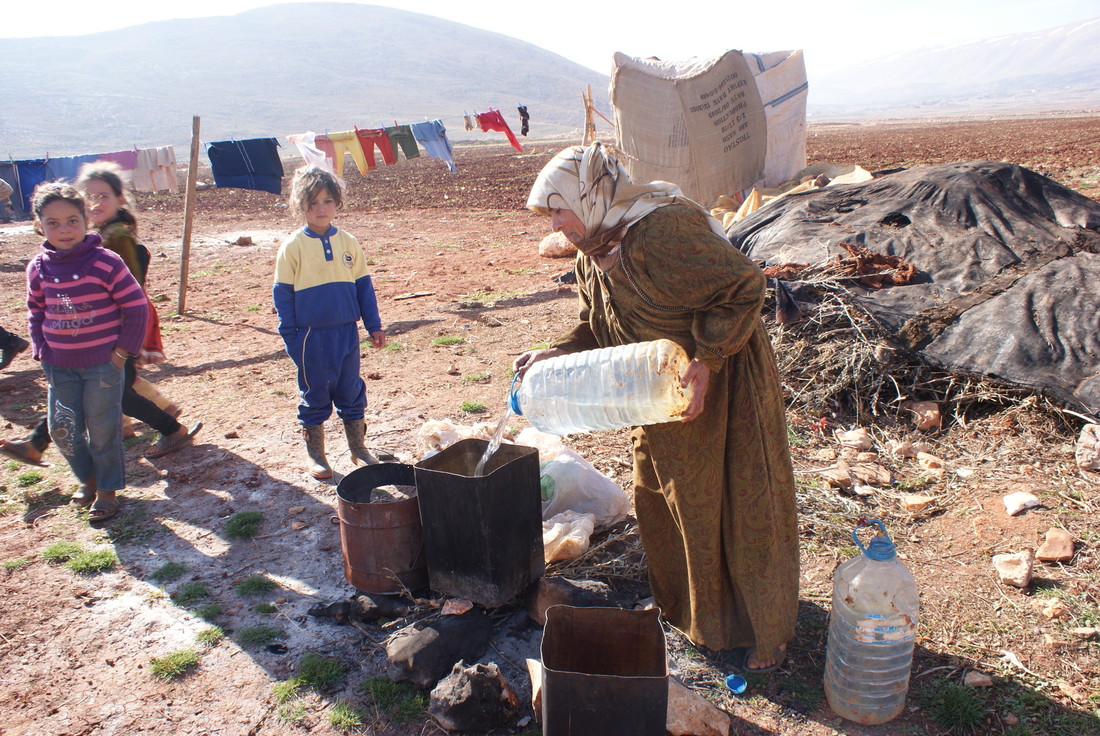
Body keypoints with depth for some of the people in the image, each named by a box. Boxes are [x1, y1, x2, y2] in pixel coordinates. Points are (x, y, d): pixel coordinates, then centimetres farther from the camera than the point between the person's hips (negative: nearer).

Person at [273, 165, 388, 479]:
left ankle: (358, 447, 27)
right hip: (312, 336, -3)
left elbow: (363, 286, 8)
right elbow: (282, 295, -2)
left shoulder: (348, 243, 2)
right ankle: (314, 453, 23)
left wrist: (374, 326, 7)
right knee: (314, 394, 8)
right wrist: (290, 338, -5)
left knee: (351, 391, 13)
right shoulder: (292, 247, -6)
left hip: (347, 332, 3)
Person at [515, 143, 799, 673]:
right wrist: (557, 353, -9)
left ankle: (761, 633, 25)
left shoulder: (662, 230, -27)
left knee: (735, 505, 5)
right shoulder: (591, 255, 1)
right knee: (658, 501, 18)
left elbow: (743, 284, -26)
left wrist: (705, 361, -32)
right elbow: (600, 330, 9)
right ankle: (686, 606, 42)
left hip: (719, 387, -8)